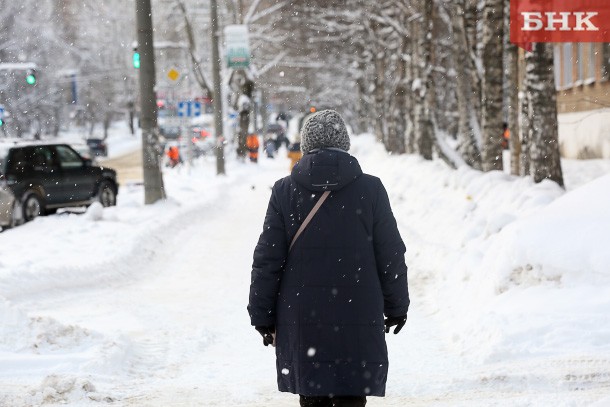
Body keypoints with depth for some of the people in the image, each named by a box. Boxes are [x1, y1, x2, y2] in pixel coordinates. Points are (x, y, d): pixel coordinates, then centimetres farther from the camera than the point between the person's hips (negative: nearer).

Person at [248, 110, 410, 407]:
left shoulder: (284, 191, -2)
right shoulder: (371, 189, -3)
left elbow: (267, 260, 0)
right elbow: (392, 257, 1)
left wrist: (262, 315, 9)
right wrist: (396, 307, 14)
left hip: (300, 319, 1)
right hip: (358, 321, -1)